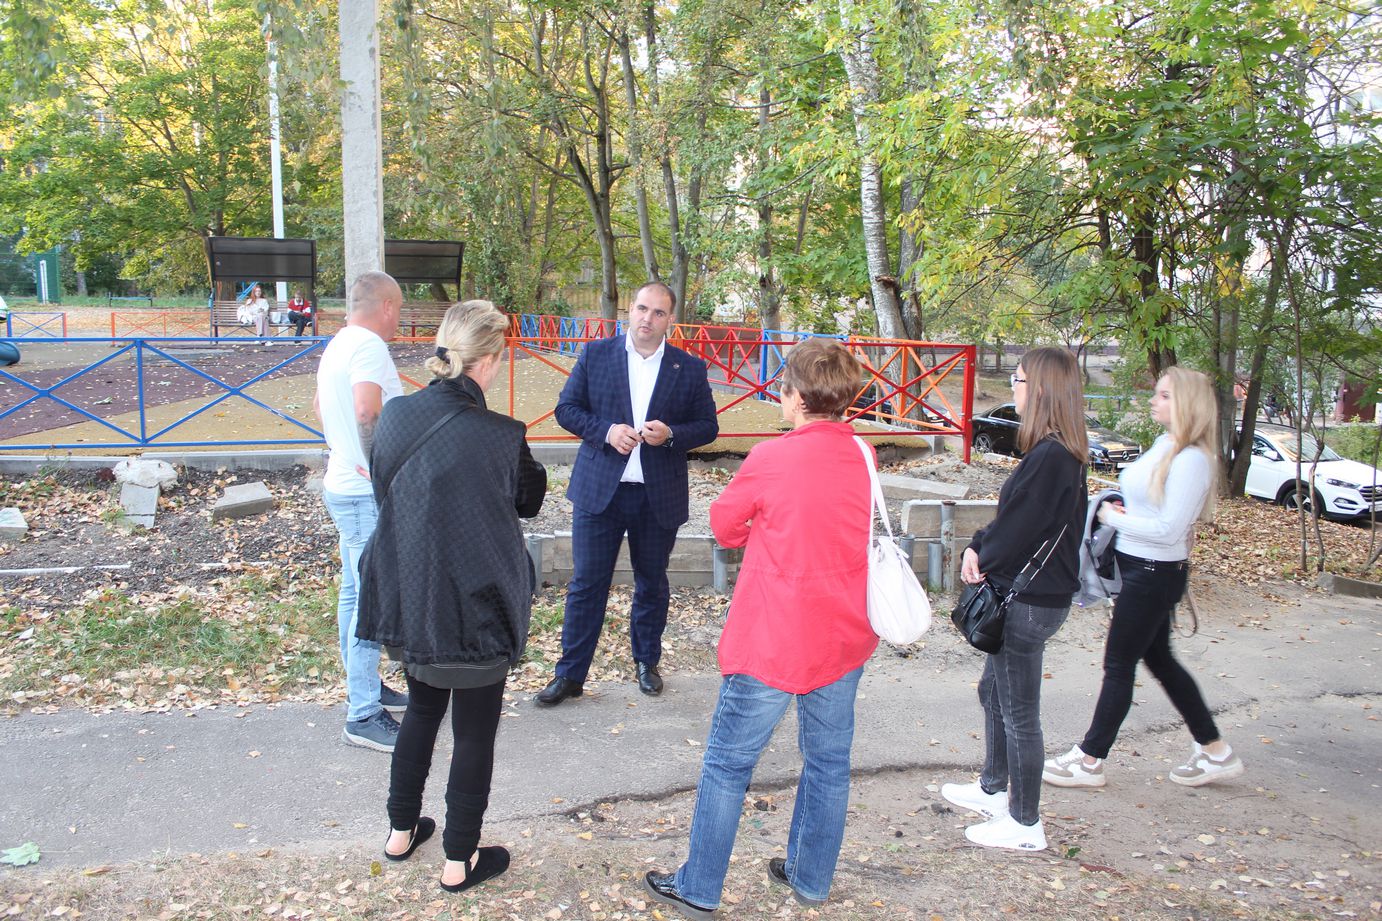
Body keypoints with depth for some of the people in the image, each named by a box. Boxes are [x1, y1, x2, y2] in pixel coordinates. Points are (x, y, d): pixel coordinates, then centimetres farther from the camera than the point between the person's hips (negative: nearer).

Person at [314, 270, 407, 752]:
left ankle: (363, 687, 32)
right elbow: (368, 411, -32)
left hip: (343, 486, 10)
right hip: (367, 494, -10)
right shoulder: (368, 346, -17)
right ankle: (364, 715, -1)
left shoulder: (337, 345, 14)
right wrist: (380, 465, -21)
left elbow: (320, 407, 28)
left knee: (355, 594, 18)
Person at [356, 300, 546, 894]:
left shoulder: (396, 416, -6)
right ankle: (459, 861, 27)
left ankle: (401, 830, 42)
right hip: (473, 609, -6)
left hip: (406, 596, 6)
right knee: (474, 733, 13)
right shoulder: (498, 437, -23)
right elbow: (529, 499, -4)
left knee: (422, 709, 28)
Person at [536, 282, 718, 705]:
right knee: (586, 584, 3)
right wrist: (606, 431, -15)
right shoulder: (596, 354, 1)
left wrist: (671, 434, -15)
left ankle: (646, 662, 34)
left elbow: (707, 427, 5)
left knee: (652, 585, 15)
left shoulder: (690, 368, 1)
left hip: (659, 496, 1)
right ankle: (570, 673, 15)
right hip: (598, 490, -1)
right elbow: (567, 408, 2)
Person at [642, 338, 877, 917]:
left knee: (728, 764, 9)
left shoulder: (770, 460, -16)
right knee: (828, 761, 18)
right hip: (845, 636, 6)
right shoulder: (864, 457, -1)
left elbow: (724, 527, -2)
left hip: (774, 641, -5)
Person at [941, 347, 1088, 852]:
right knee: (994, 689, 24)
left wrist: (983, 559, -4)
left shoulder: (1050, 458, -24)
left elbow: (1018, 528, -22)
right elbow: (1013, 515, 10)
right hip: (1029, 594, 10)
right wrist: (979, 548, -3)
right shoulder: (1060, 453, 8)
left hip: (1030, 600, -10)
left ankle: (1025, 825, 20)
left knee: (1019, 714, 4)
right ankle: (994, 789, 41)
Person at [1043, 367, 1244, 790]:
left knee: (1119, 665, 1)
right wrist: (1115, 511, 2)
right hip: (1135, 565, 10)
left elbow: (1168, 529, -24)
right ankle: (1215, 750, 32)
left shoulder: (1192, 459, -20)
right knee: (1160, 660, 19)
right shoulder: (1164, 445, 8)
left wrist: (1113, 517, -14)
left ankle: (1089, 761, 15)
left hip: (1155, 574, -10)